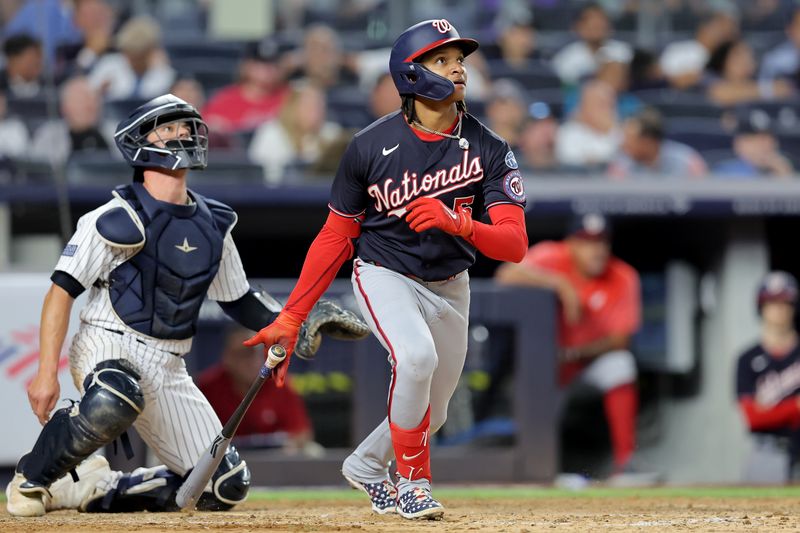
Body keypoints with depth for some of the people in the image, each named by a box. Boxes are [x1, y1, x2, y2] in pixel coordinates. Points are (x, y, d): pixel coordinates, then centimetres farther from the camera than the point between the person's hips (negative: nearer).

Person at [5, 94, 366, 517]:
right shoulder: (117, 219, -9)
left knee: (226, 487, -2)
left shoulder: (213, 226, 10)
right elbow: (61, 292, -11)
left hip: (169, 368, 6)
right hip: (108, 348, -6)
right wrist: (47, 372, -21)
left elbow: (238, 302, 20)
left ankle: (93, 490, 11)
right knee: (113, 402, -42)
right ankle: (31, 480, -16)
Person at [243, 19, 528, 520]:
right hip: (384, 275, -3)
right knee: (416, 357, -32)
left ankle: (366, 465, 43)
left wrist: (456, 223, -41)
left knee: (431, 415, 12)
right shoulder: (370, 146, -16)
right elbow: (336, 236, -5)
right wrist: (291, 318, -7)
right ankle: (412, 481, -12)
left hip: (449, 286, 3)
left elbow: (515, 244, -21)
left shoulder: (489, 150, -14)